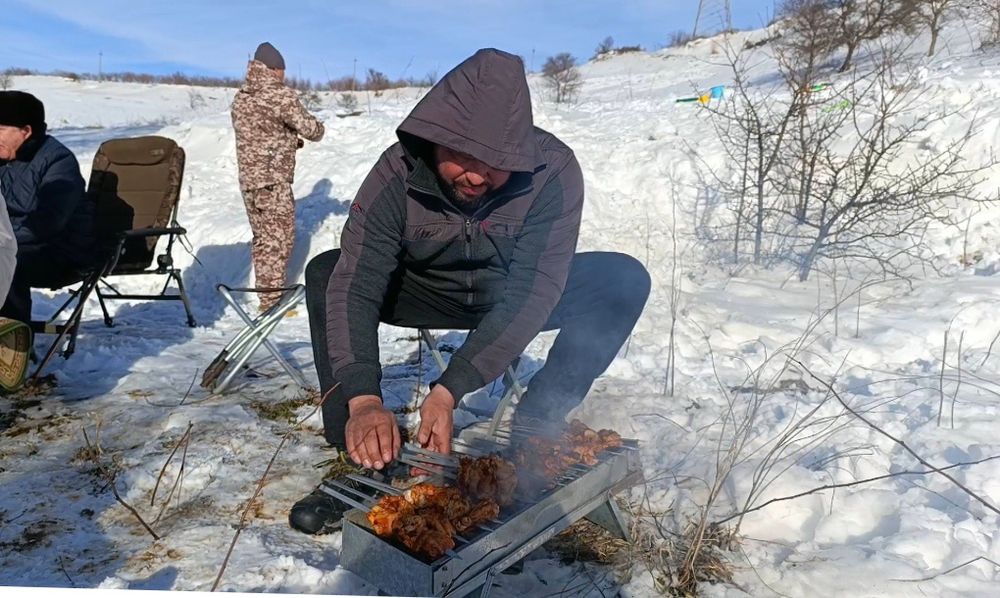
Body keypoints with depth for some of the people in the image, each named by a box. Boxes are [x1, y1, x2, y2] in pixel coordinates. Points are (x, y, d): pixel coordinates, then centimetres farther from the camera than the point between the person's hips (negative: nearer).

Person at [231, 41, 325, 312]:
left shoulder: (240, 98, 11)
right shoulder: (282, 96, -12)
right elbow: (309, 128, -11)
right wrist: (319, 128, 12)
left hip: (248, 178, 8)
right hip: (274, 180, -8)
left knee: (262, 237, 16)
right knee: (279, 238, 0)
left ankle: (265, 292, 25)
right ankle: (271, 299, 3)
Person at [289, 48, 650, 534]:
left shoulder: (554, 172, -29)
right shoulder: (399, 172, -26)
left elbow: (531, 295, -34)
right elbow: (355, 286, -31)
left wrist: (448, 391, -42)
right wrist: (363, 398, -46)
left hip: (514, 292, 0)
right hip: (428, 291, 1)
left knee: (624, 280, -24)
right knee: (325, 275, -23)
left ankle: (533, 434, -15)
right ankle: (360, 458, -19)